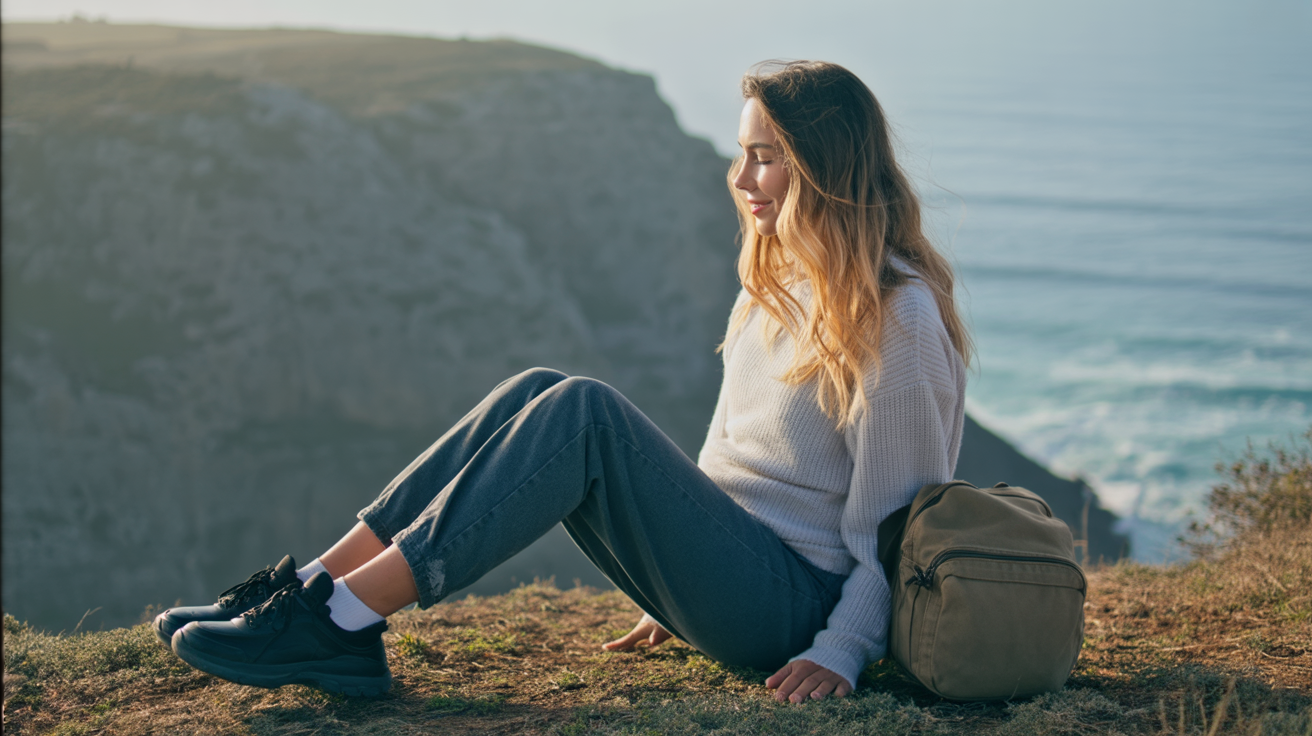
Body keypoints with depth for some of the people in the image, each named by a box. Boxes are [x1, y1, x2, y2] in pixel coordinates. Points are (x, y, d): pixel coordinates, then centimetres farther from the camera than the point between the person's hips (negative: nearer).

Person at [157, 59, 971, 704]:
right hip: (725, 564, 8)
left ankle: (338, 625, -29)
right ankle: (317, 587, -16)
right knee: (537, 395, -10)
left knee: (583, 410, -27)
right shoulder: (778, 285, 15)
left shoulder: (899, 318, -13)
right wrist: (672, 593, 18)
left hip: (793, 610, -8)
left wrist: (841, 653, -23)